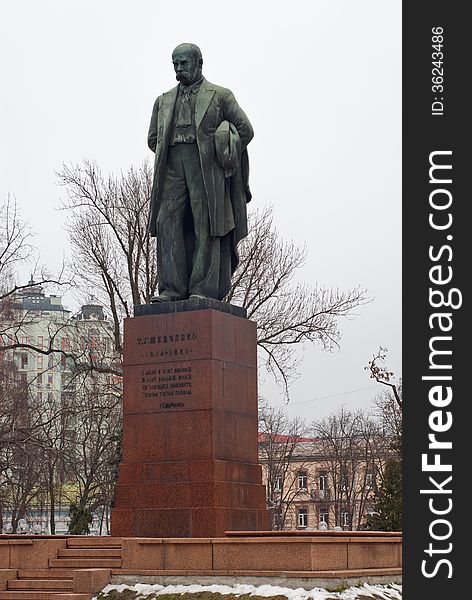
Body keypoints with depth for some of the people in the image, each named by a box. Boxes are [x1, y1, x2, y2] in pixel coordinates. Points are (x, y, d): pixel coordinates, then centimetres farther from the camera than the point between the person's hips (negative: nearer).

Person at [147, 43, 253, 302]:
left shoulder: (219, 95, 10)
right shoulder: (164, 101, 22)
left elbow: (245, 130, 7)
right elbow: (153, 139, 24)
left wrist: (222, 156, 4)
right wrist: (174, 155, 12)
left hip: (205, 167, -4)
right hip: (172, 167, 4)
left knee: (205, 227, -8)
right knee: (168, 223, -9)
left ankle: (204, 289, -9)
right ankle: (172, 288, -10)